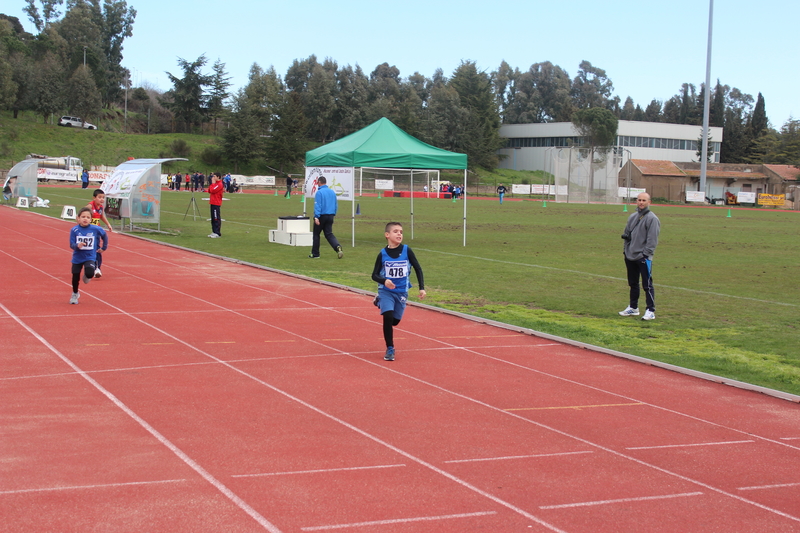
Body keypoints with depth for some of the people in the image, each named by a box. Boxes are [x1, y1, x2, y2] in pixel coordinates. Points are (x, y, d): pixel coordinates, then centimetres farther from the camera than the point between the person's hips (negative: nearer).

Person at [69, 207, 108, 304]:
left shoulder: (96, 229, -11)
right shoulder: (74, 230, -12)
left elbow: (104, 235, 9)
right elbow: (71, 245, -12)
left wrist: (104, 247, 14)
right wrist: (77, 246, -33)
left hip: (90, 257, -1)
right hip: (77, 257, 1)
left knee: (90, 274, -24)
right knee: (75, 277, 9)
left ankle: (86, 276, 16)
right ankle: (75, 294, 35)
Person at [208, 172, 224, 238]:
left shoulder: (219, 184, -13)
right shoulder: (215, 184, 18)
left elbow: (212, 190, -21)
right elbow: (209, 191, 17)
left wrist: (213, 183, -10)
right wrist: (212, 183, 7)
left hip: (216, 204, -10)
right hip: (213, 203, 10)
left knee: (216, 218, -9)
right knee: (213, 218, 12)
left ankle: (217, 233, -8)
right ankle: (214, 232, 18)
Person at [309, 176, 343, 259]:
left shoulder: (319, 192, -11)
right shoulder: (332, 192, 10)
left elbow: (317, 205, -18)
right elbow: (336, 205, 15)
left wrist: (316, 217, -21)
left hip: (321, 216, -6)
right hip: (330, 216, 6)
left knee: (316, 234, 8)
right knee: (329, 234, 7)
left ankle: (315, 254, 13)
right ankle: (338, 247, -18)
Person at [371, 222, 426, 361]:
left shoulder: (407, 251, -7)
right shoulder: (382, 254, -8)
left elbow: (418, 269, 2)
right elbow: (374, 275, -3)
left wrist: (422, 288, -4)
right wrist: (384, 281, -24)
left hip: (402, 292, 2)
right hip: (386, 291, -2)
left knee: (395, 321, 11)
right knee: (388, 317, -20)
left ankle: (380, 303, 42)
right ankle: (390, 349, -5)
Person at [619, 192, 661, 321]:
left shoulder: (652, 218, -8)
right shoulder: (632, 217, 15)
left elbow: (652, 239, -13)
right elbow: (627, 233, 25)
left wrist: (646, 253, -17)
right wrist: (625, 236, 5)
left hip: (644, 257, -7)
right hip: (630, 256, 7)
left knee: (647, 285, -7)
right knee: (633, 283, 16)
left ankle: (650, 311, -6)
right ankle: (633, 308, 26)